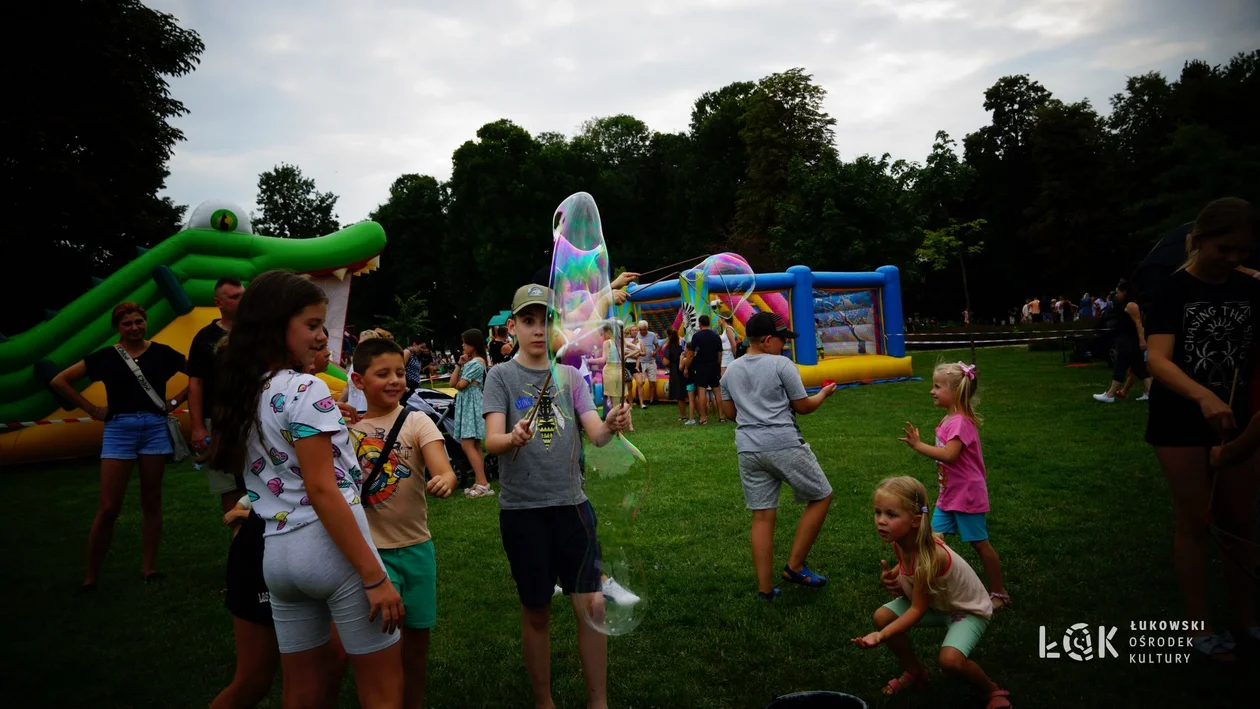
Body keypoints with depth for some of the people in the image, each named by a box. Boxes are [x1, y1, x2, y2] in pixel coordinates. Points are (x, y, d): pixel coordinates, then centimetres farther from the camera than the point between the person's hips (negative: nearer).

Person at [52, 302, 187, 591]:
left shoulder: (161, 352, 3)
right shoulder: (106, 357, 2)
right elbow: (59, 381, 5)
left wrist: (176, 400, 3)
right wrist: (92, 409, 1)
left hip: (155, 428, 1)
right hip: (118, 429, -1)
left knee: (151, 501, 7)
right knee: (108, 508, -2)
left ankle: (148, 567, 15)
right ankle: (91, 576, 10)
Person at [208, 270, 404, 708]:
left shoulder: (243, 394, 10)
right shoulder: (305, 391, -14)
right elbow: (321, 490, -19)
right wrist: (375, 576, -18)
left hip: (277, 554, 8)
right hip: (330, 547, -8)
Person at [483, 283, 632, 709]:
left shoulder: (570, 376, 5)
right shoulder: (501, 376, -2)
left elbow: (596, 435, -6)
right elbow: (492, 441, -14)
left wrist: (611, 426, -29)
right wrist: (513, 438, -37)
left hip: (571, 504, 2)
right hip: (522, 510, -2)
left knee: (591, 604, 2)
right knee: (536, 613, 10)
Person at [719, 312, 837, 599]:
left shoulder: (731, 370, 11)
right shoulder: (782, 365, -7)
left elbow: (729, 412, 16)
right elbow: (803, 406, -3)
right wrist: (824, 393, 16)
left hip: (748, 449, 6)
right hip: (784, 444, -6)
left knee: (762, 516, 10)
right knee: (821, 497, 12)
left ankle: (765, 587, 12)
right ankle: (794, 567, 11)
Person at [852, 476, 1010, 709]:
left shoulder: (931, 556, -38)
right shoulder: (900, 540, -17)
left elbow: (918, 610, -29)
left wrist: (881, 636, -39)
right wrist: (893, 579, -18)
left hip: (968, 610, -7)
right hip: (936, 602, 7)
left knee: (949, 659, -31)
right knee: (882, 616, -11)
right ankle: (914, 671, 15)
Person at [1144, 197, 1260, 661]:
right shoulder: (1174, 291, -11)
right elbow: (1158, 360, -22)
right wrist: (1203, 397, -38)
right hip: (1180, 423, -4)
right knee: (1195, 521, 3)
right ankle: (1200, 625, 16)